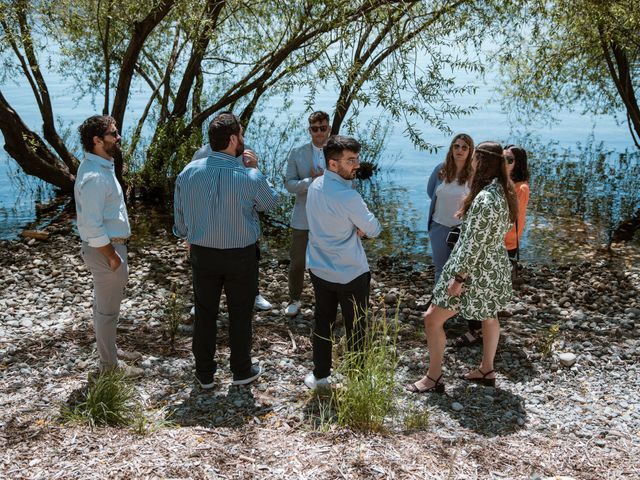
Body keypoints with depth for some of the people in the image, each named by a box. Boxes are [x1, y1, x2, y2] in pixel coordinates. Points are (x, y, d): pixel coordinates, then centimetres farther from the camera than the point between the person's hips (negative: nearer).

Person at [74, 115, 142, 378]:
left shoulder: (101, 166, 8)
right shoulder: (94, 176, -25)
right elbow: (92, 226, -27)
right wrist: (112, 257, -20)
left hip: (112, 244, 10)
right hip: (105, 248, -10)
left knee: (106, 304, 22)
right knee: (107, 309, 3)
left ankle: (110, 350, 37)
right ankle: (109, 364, 16)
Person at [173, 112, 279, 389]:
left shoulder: (188, 172, -8)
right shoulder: (250, 177, -18)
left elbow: (179, 214, 4)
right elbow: (270, 202, 3)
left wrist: (187, 238, 24)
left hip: (202, 254, 3)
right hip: (240, 255, -3)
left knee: (204, 314, 14)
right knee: (240, 315, 14)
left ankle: (205, 374, 27)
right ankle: (242, 371, 28)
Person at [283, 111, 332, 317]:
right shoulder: (297, 153, 0)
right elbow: (289, 184, -4)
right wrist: (312, 181, -22)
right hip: (302, 218, 0)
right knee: (297, 261, 8)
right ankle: (294, 300, 27)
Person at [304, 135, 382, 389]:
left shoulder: (315, 186, -3)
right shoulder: (348, 197, -27)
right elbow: (374, 229, -14)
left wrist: (354, 228, -6)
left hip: (319, 270, 7)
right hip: (350, 274, -7)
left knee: (322, 322, 18)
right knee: (356, 329, 9)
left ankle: (320, 375, 30)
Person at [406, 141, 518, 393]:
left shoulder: (484, 200, -28)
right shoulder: (503, 191, 0)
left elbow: (473, 246, -26)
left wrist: (458, 278, -20)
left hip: (475, 271, -10)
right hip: (496, 267, 10)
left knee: (433, 319, 0)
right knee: (489, 315, 24)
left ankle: (433, 378, 11)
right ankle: (486, 370, 41)